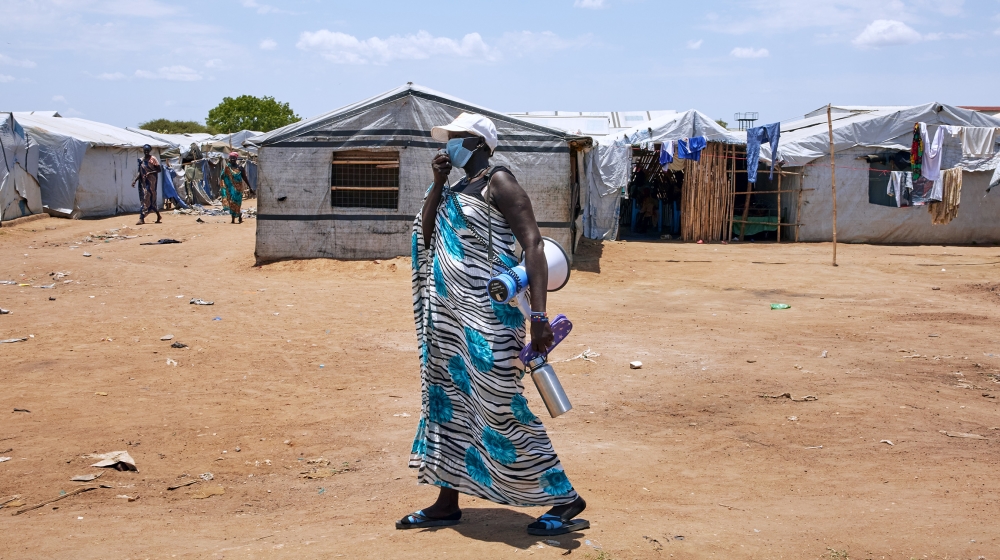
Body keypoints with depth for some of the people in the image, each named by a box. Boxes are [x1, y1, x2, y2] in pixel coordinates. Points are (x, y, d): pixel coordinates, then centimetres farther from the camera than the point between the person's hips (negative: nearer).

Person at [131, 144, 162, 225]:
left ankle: (142, 218, -12)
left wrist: (150, 173, -20)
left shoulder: (153, 159, -6)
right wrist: (135, 180, 4)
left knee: (147, 198, -9)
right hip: (143, 181, 7)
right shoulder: (141, 160, 12)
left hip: (151, 181, -7)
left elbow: (159, 170, -6)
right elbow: (140, 172, 15)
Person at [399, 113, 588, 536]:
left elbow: (533, 243, -19)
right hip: (451, 311, 9)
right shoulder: (457, 189, 15)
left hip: (487, 312, -9)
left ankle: (564, 498, 2)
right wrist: (437, 183, 4)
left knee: (500, 404, -8)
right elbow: (427, 236, 13)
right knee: (446, 399, 11)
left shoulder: (498, 182, -11)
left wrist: (539, 315, -27)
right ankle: (447, 502, 20)